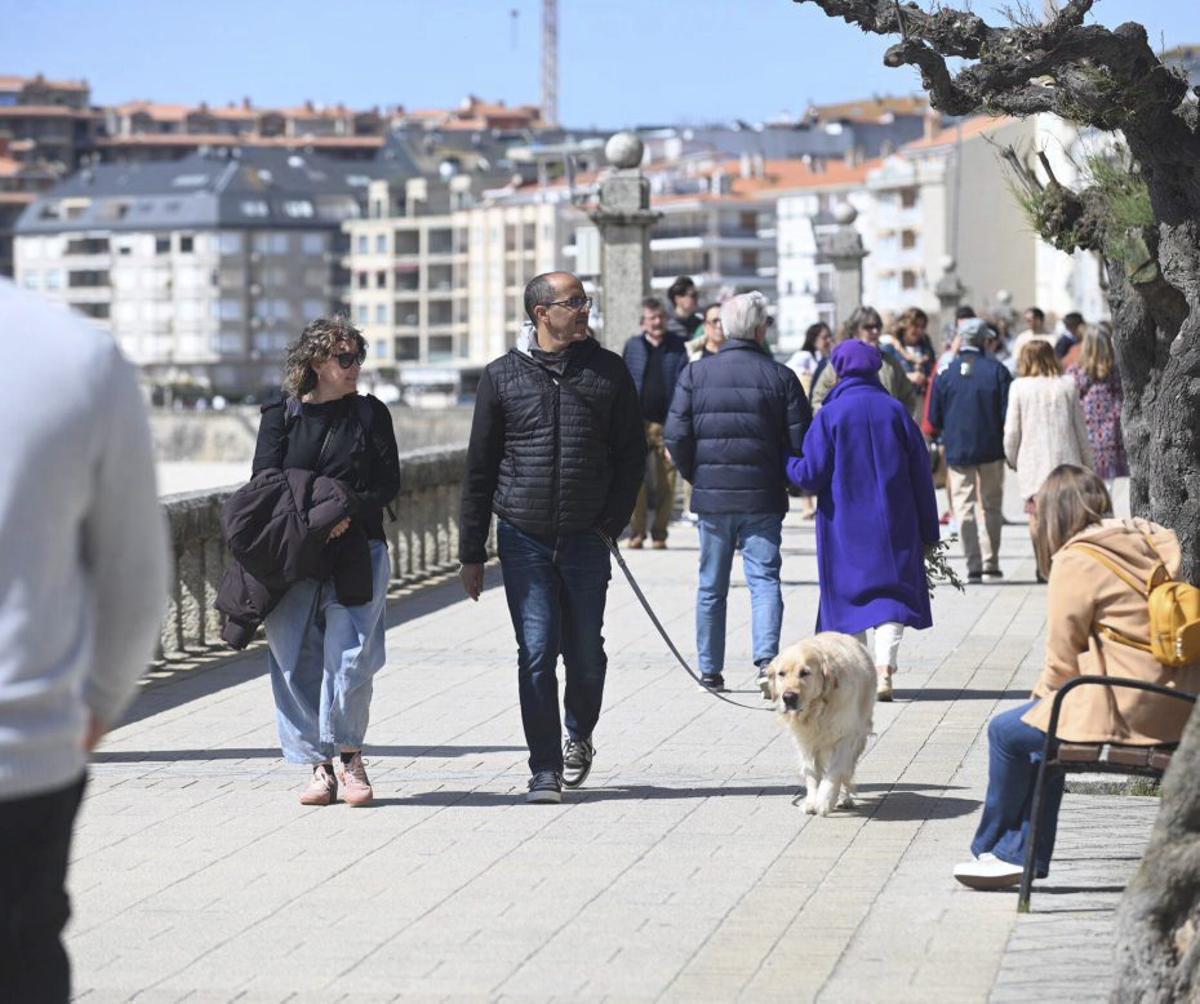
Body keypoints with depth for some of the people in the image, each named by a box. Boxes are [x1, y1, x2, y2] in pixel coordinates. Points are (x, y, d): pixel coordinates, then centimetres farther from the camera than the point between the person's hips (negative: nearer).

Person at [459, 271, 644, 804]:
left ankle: (578, 738, 35)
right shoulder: (503, 375, 2)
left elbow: (631, 455, 9)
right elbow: (480, 468, 5)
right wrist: (472, 553, 3)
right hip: (523, 539, -1)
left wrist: (611, 523, -2)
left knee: (585, 654, 8)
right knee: (536, 653, -5)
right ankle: (545, 770, 2)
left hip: (586, 540, 1)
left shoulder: (608, 371, 5)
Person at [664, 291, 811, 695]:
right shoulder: (779, 376, -4)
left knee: (711, 586, 11)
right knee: (764, 579, 0)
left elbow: (676, 437, -4)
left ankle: (710, 670, 16)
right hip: (763, 499, -1)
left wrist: (696, 476, 12)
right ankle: (766, 658, -17)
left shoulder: (694, 374, -1)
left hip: (711, 495, 2)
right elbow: (801, 439, -4)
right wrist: (785, 479, 13)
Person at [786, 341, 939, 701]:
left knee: (851, 594, 11)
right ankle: (884, 667, -17)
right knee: (893, 592, 3)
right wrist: (928, 531, 9)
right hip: (895, 523, 1)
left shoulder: (830, 415, -7)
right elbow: (921, 474, 3)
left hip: (845, 525, -1)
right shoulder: (896, 411, 1)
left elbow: (811, 474, -10)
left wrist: (788, 464, 12)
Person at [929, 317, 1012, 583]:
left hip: (957, 449, 0)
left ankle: (973, 565, -5)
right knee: (991, 505, 13)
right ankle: (991, 562, 13)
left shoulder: (945, 373, -3)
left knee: (964, 506, 3)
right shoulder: (997, 371, -7)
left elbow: (934, 419, 3)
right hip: (991, 450, 0)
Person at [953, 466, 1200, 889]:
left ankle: (991, 850, 25)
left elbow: (1062, 660, -7)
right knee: (1042, 731, 26)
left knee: (1008, 731, 9)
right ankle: (1021, 857, 28)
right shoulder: (1150, 543, 14)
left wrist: (1041, 695, 14)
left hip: (1127, 710, -9)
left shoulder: (1077, 560, -9)